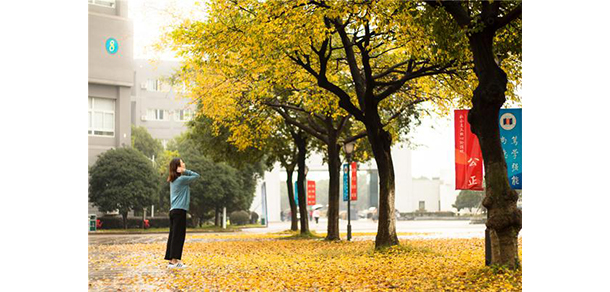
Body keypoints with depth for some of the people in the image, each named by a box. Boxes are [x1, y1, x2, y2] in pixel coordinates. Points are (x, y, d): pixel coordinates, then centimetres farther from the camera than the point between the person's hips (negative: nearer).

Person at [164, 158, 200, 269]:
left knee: (173, 235, 9)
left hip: (173, 210, 9)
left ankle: (172, 259, 11)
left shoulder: (173, 180, 15)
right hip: (179, 210, -9)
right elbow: (196, 175, -5)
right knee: (178, 236, -7)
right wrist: (184, 171, -8)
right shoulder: (181, 179, -10)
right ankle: (174, 260, -8)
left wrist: (184, 171, 2)